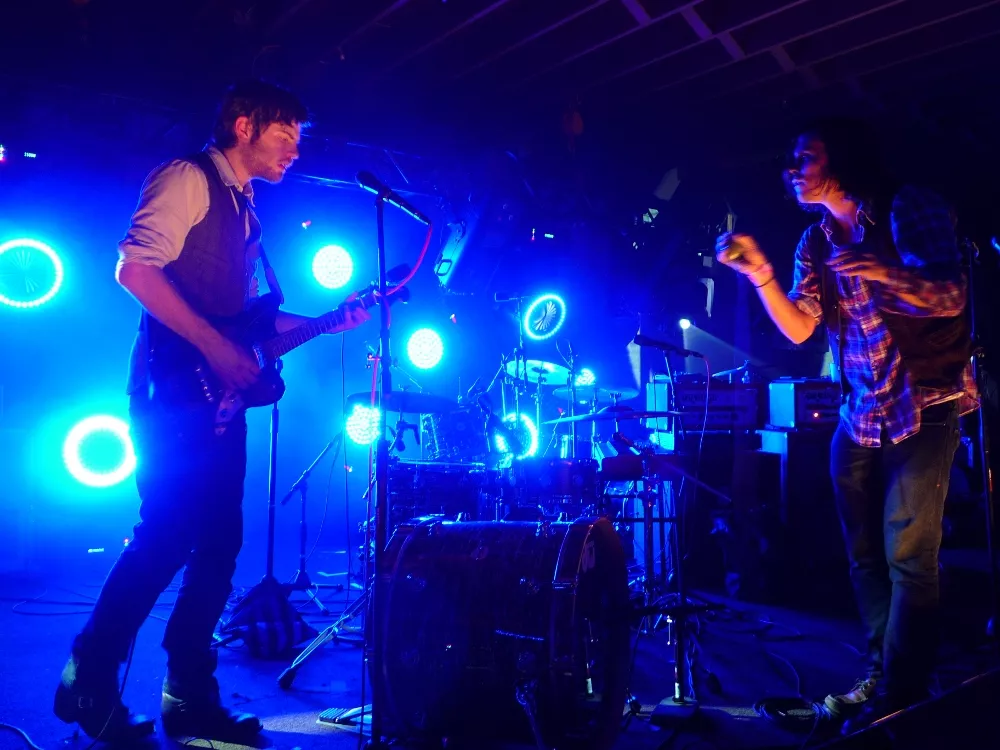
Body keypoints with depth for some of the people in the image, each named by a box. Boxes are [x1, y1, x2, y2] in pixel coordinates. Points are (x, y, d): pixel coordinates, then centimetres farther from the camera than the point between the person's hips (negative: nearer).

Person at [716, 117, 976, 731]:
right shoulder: (817, 242, 9)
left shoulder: (908, 209, -7)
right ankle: (882, 674, 25)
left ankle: (901, 695, 2)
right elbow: (798, 329, 0)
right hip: (859, 416, 6)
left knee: (907, 555, -9)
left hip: (923, 409, -6)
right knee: (865, 555, 10)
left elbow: (951, 297, -16)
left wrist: (886, 273, -34)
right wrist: (761, 274, -15)